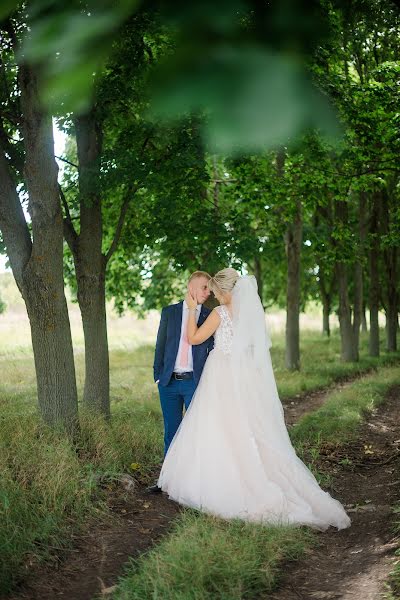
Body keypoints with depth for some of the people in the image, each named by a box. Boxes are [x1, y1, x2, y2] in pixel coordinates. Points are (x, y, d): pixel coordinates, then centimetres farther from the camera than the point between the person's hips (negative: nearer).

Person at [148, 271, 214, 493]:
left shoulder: (210, 316, 3)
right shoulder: (169, 312, 7)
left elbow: (213, 349, 3)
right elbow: (161, 346, 9)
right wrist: (158, 375, 3)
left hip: (195, 382, -2)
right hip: (169, 382, 2)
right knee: (171, 432, 10)